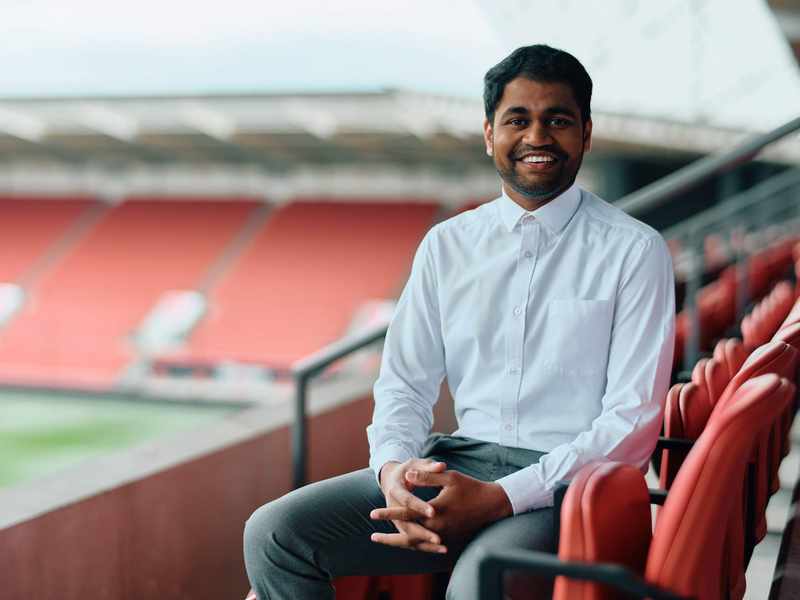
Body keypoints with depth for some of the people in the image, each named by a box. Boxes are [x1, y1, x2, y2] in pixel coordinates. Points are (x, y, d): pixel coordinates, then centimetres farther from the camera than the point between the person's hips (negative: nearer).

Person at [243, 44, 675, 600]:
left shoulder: (634, 251, -1)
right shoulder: (446, 245, 12)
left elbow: (632, 421, -8)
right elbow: (404, 381, 12)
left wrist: (499, 498, -18)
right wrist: (394, 467, -12)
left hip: (570, 481, -4)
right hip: (458, 464, 5)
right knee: (274, 533, -13)